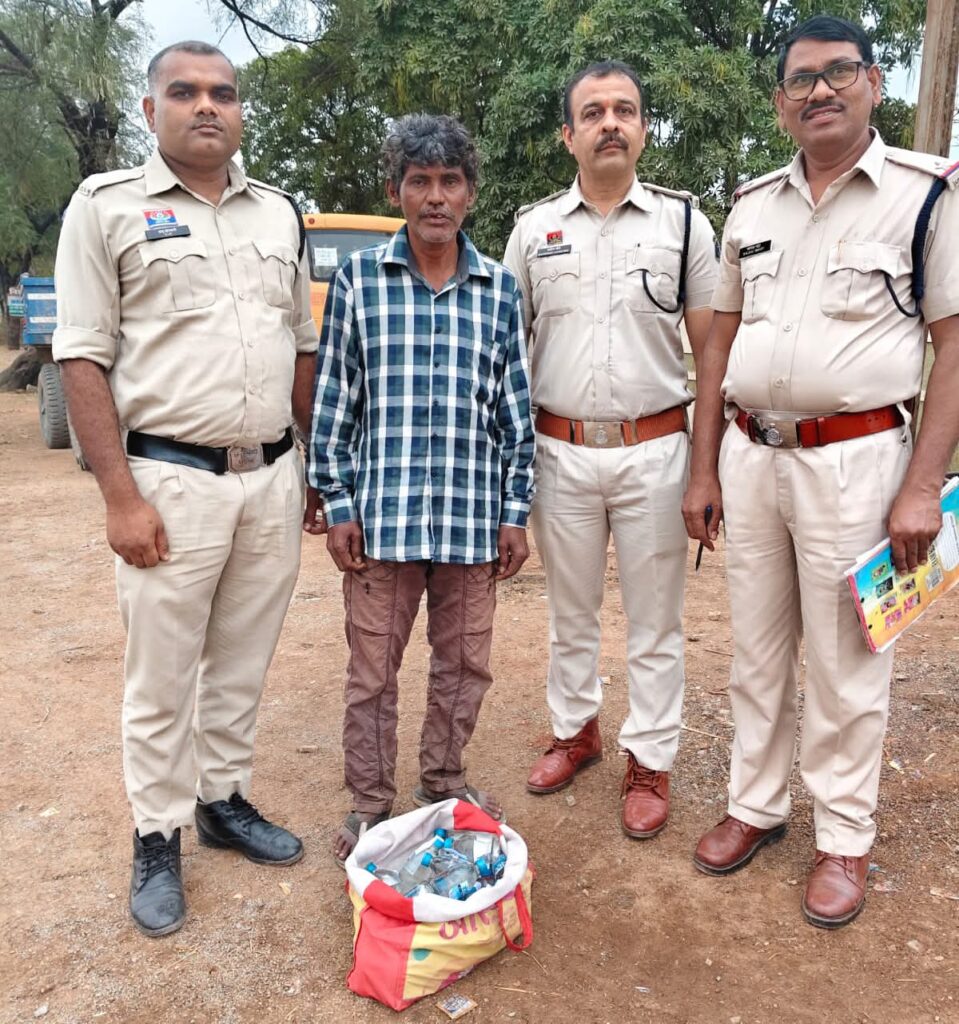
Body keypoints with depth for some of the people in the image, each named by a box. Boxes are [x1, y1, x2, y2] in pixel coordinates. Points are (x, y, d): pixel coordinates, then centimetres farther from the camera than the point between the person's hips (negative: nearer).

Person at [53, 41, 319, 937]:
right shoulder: (108, 206, 0)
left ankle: (224, 800, 33)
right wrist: (121, 497, -13)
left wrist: (320, 470, 12)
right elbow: (83, 358, -6)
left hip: (272, 478, 4)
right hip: (173, 481, -4)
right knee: (161, 678, 6)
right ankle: (157, 839, 24)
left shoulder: (278, 213, 13)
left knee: (242, 663, 15)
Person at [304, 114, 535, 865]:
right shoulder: (358, 280, 1)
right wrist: (336, 503, -2)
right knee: (372, 670, 9)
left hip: (473, 516, 2)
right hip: (380, 513, -1)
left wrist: (516, 510, 4)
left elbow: (516, 406, 7)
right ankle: (370, 807, 27)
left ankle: (443, 781, 37)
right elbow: (333, 399, 2)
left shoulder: (500, 289, 5)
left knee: (466, 664, 14)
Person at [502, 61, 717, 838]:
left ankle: (650, 762, 22)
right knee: (570, 611, 15)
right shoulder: (534, 227, 6)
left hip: (653, 450, -1)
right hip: (560, 451, 2)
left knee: (655, 621, 7)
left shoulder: (683, 220, 3)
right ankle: (575, 729, 35)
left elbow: (712, 350, 3)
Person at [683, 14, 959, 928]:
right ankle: (755, 805, 32)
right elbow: (720, 342, 12)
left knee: (844, 664, 6)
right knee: (755, 652, 14)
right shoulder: (752, 205, 11)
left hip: (852, 458, -4)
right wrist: (703, 471, 8)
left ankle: (844, 838, 24)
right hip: (749, 453, 5)